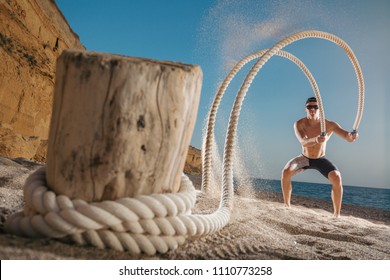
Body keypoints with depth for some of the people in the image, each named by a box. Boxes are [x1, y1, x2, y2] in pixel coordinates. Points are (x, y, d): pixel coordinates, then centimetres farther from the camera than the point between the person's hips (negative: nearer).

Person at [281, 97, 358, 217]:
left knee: (336, 177, -28)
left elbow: (347, 136, -37)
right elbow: (303, 142, -42)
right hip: (304, 158, 0)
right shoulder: (299, 124, -24)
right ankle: (287, 205, -10)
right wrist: (315, 140, -65)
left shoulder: (329, 125, -23)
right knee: (286, 172, -27)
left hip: (321, 160, 0)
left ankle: (337, 214, -17)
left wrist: (351, 136, -63)